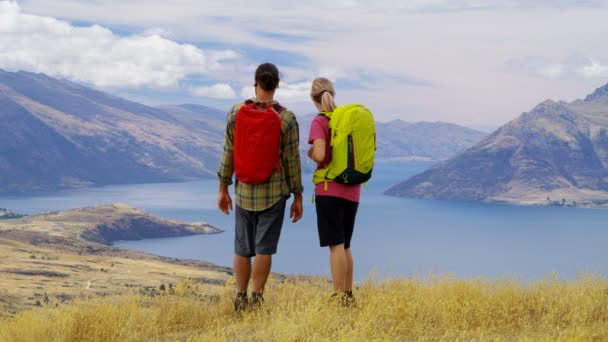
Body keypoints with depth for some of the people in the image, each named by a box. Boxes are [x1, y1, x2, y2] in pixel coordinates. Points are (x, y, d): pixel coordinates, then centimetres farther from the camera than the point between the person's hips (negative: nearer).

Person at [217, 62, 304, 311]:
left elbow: (228, 153, -2)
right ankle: (256, 300, 5)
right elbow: (292, 160, -6)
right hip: (274, 192, -2)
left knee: (243, 247, 12)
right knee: (264, 248, 4)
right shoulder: (287, 119, -9)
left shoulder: (237, 112, -5)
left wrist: (223, 189, 7)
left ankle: (240, 300, 14)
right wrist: (298, 197, 4)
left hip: (244, 191, 2)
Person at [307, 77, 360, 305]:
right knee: (345, 245, 14)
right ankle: (348, 295, 19)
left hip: (329, 190, -6)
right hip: (352, 191, 6)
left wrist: (310, 153, 1)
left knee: (336, 245, -6)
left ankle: (339, 297, -7)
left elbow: (320, 156, -20)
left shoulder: (319, 122, -9)